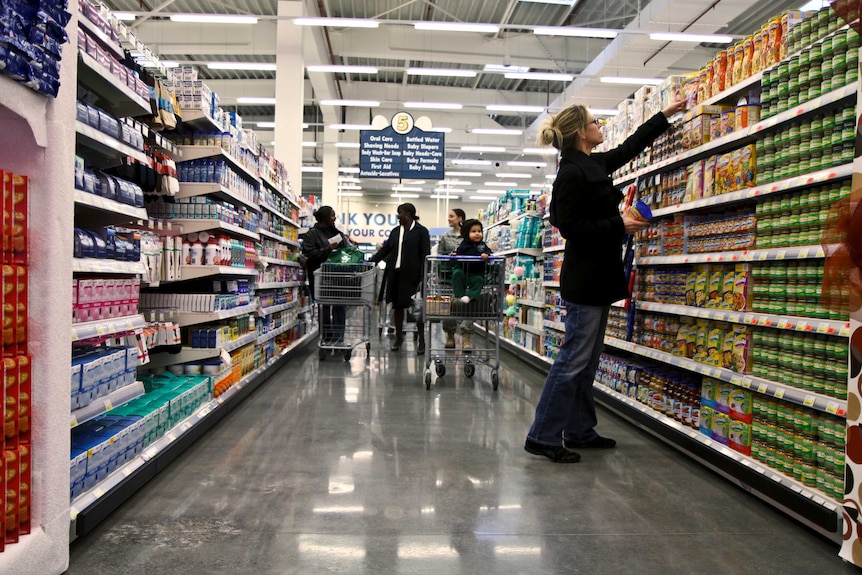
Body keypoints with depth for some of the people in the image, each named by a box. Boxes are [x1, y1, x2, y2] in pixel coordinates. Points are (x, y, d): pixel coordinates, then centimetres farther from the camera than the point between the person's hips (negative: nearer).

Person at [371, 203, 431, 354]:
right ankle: (399, 337, 24)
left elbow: (425, 255, -8)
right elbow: (385, 250, 16)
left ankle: (421, 340, 10)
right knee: (398, 306, 11)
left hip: (412, 275, -5)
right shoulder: (396, 231, 14)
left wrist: (422, 278, -14)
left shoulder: (421, 231, -4)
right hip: (396, 274, 6)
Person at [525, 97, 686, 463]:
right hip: (584, 279, -10)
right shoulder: (572, 173, -13)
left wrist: (665, 115, 37)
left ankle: (579, 431, 22)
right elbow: (570, 227, -19)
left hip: (597, 278, 10)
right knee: (573, 360, -8)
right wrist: (619, 225, -15)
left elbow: (630, 147, 30)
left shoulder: (594, 165, 15)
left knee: (587, 362, 13)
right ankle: (542, 437, -1)